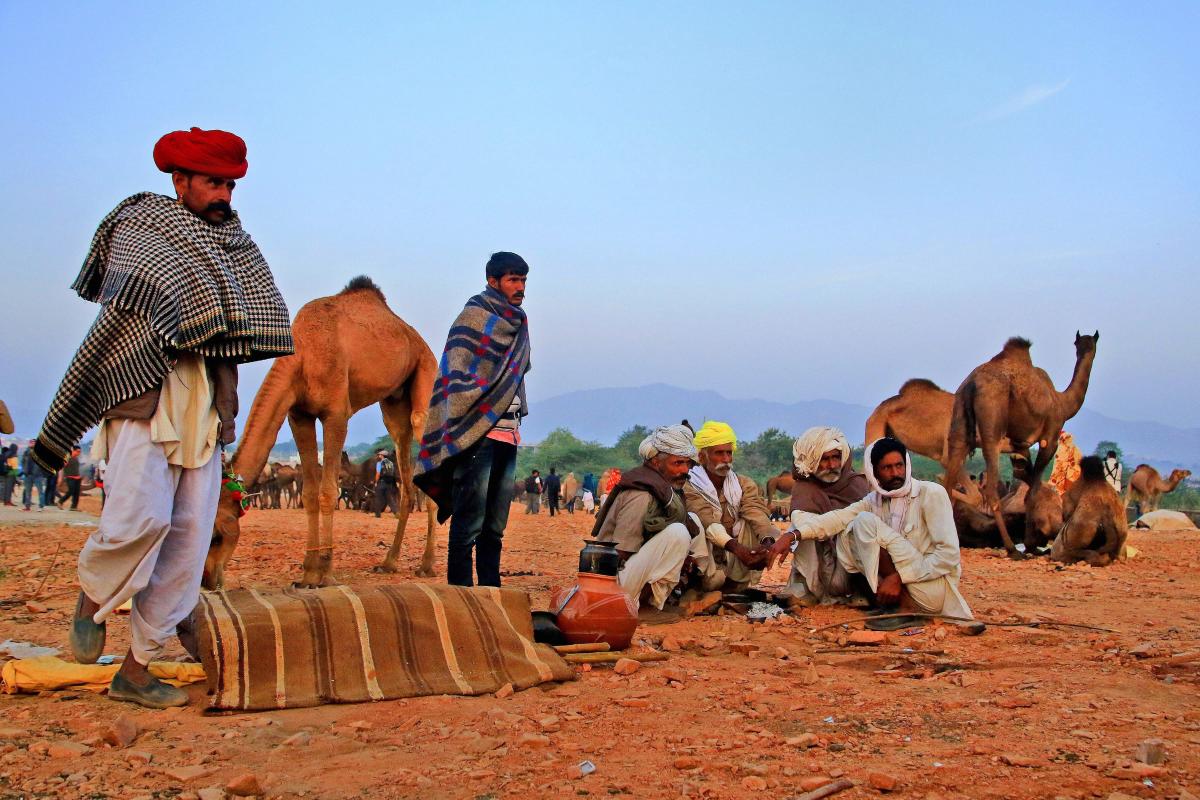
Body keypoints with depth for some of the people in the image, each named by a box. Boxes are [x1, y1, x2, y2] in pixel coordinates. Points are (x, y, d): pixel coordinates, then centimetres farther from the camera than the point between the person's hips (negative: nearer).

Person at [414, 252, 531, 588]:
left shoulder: (516, 324, 19)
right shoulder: (474, 316, -4)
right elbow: (457, 374, -11)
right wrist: (460, 429, -16)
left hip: (508, 431, 8)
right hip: (479, 431, -8)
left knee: (496, 523, 11)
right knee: (470, 520, -7)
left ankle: (491, 589, 16)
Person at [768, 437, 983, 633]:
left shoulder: (931, 494, -9)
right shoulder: (874, 500, 8)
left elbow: (949, 554, -16)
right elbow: (838, 518, -7)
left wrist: (899, 577, -21)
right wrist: (793, 535, -23)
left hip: (933, 590, -6)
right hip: (899, 586, 6)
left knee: (865, 522, -18)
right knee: (847, 535, -6)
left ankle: (904, 609, -17)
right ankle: (888, 604, -12)